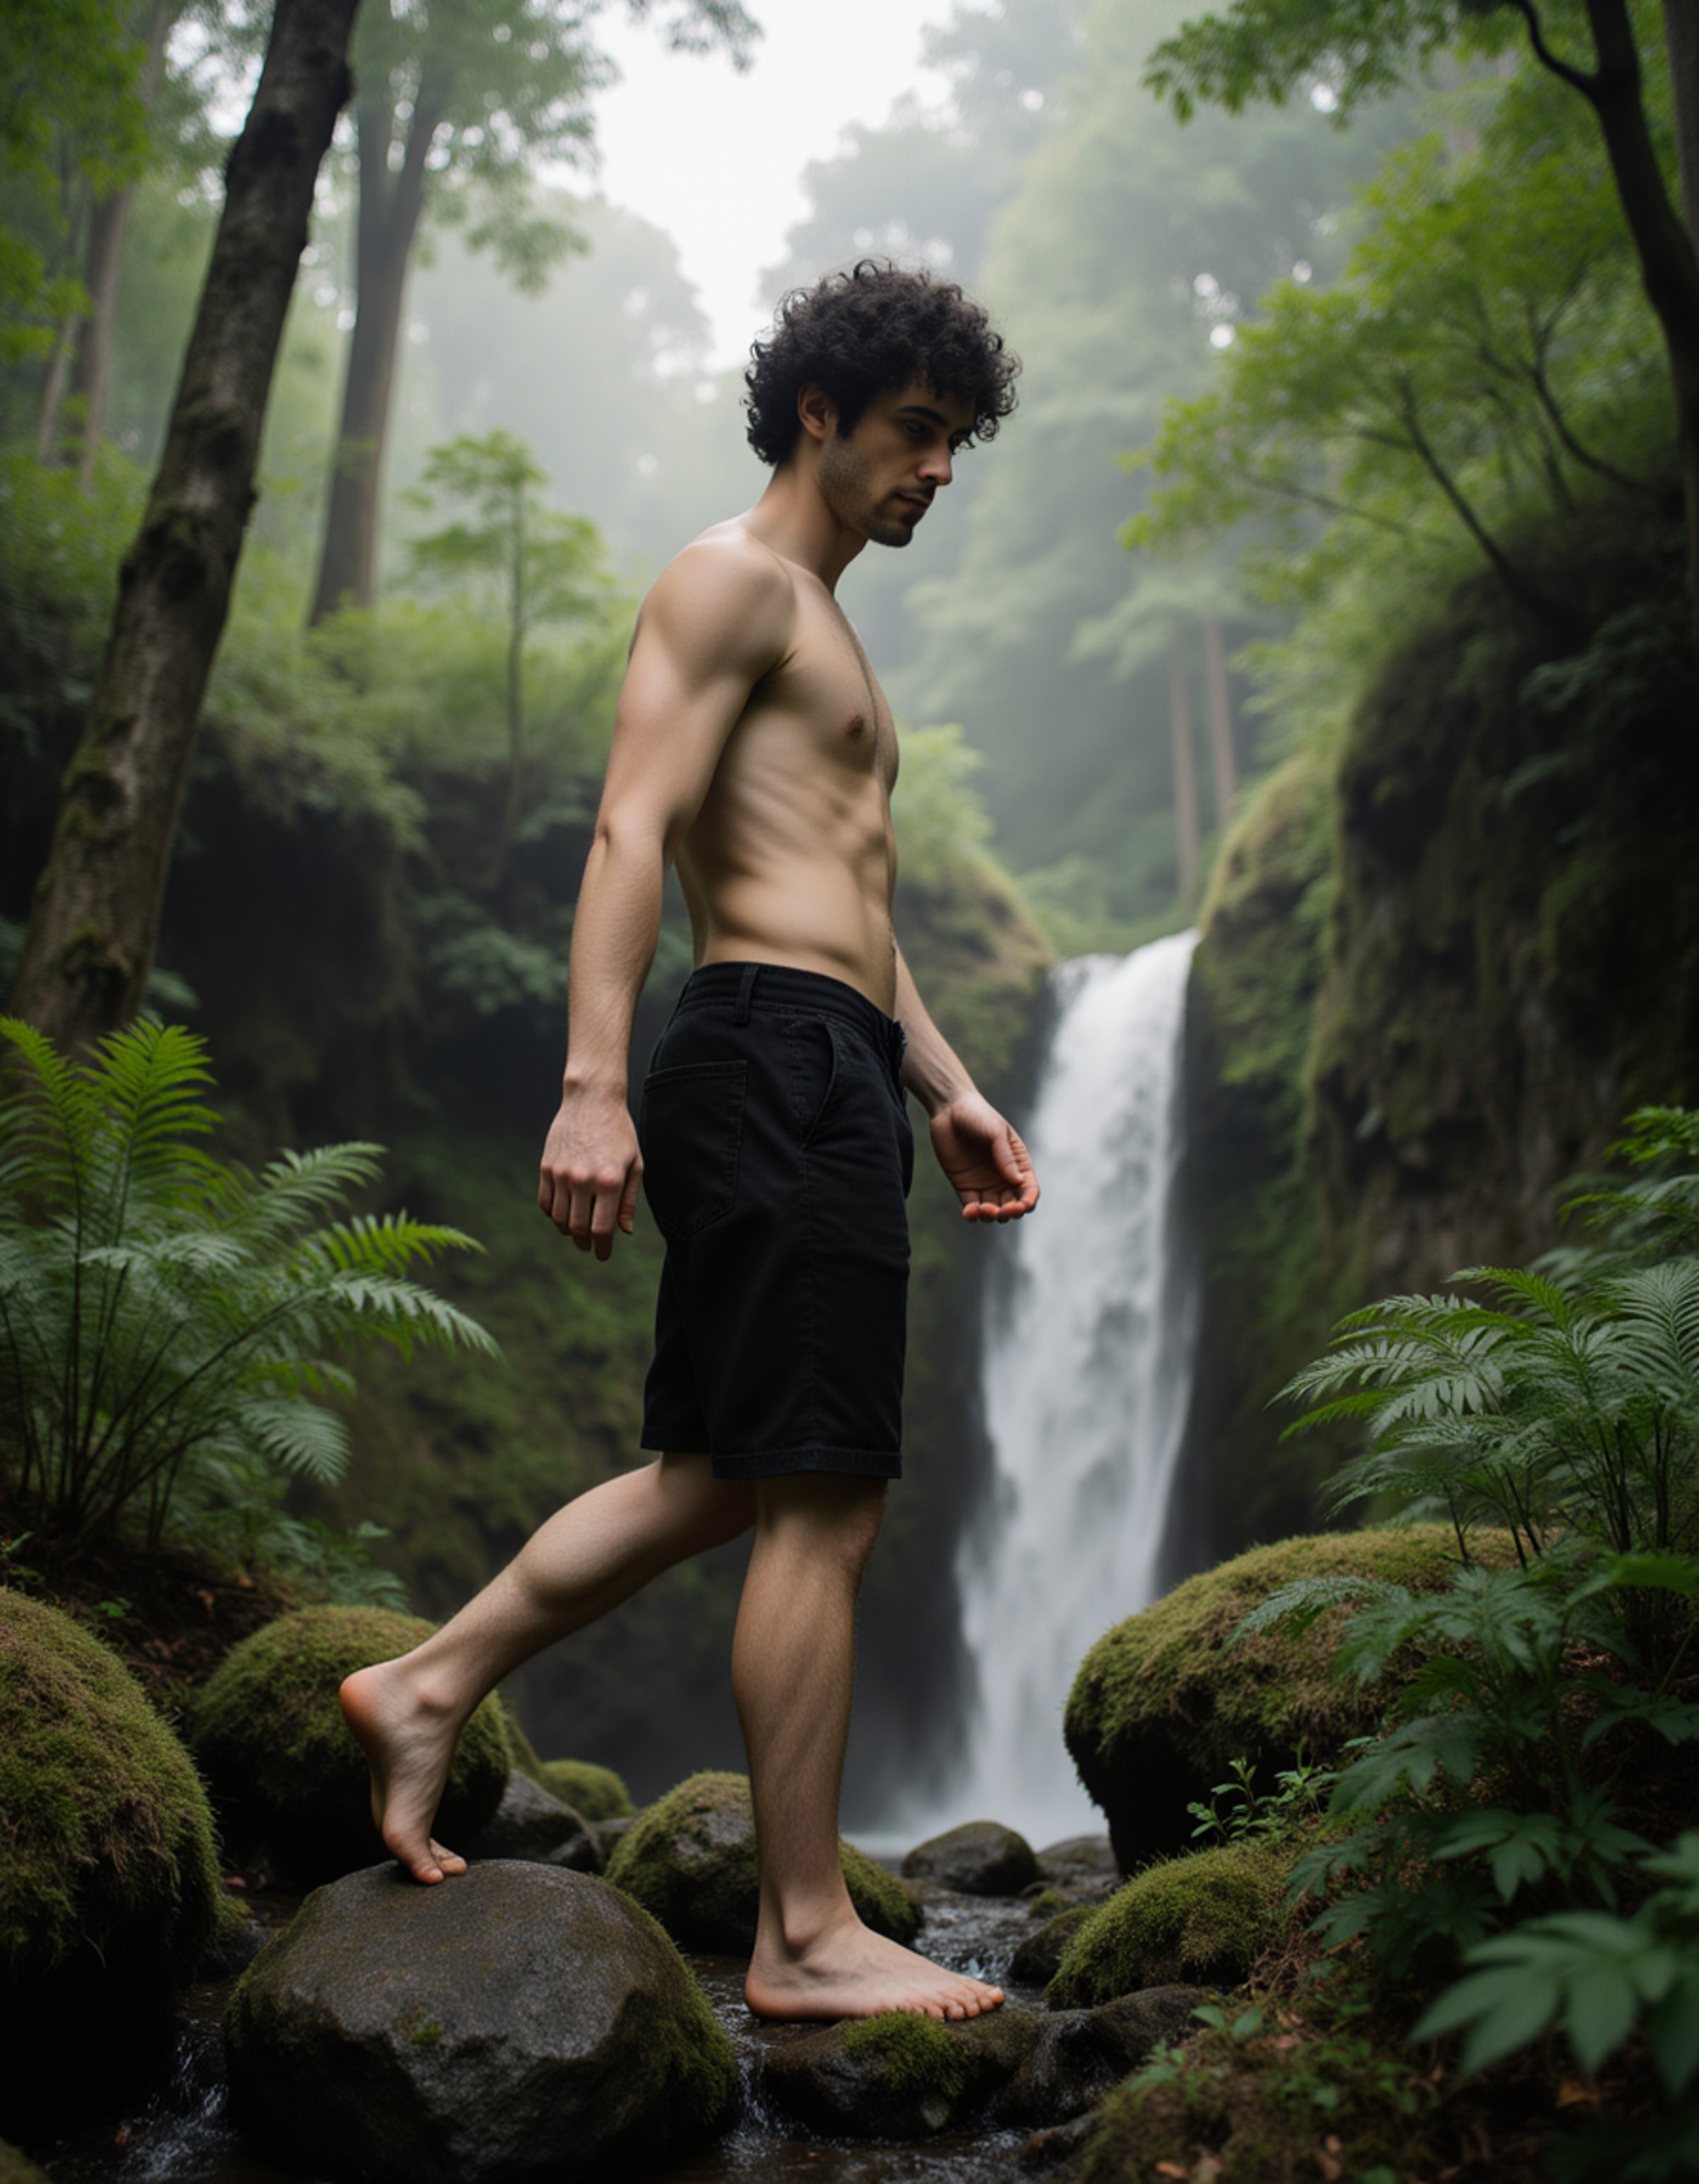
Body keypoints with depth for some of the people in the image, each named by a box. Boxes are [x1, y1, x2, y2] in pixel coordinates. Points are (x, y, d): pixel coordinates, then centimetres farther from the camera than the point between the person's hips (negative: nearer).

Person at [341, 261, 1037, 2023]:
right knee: (820, 1504, -7)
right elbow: (630, 833, -14)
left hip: (829, 1076, 10)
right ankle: (805, 1938, 2)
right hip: (775, 1058, -10)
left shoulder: (821, 625, 29)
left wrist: (946, 1089, 23)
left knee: (714, 1479, 13)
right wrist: (592, 1082, -24)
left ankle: (426, 1689, 23)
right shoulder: (732, 577, -2)